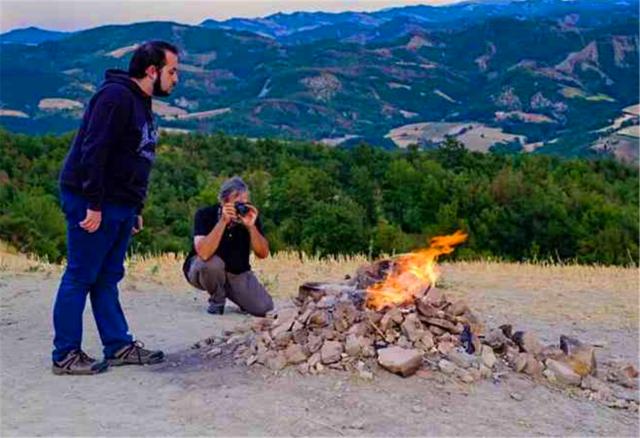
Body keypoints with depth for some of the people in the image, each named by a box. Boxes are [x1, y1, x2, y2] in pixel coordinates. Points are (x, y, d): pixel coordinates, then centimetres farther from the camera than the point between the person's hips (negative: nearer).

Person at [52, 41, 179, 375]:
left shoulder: (141, 104, 16)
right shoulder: (116, 96, -14)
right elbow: (93, 151, -22)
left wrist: (135, 208, 18)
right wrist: (93, 205, -24)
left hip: (119, 206, 9)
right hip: (92, 205, -9)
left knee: (107, 279, 13)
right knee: (79, 278, -2)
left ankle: (119, 346, 19)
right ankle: (65, 355, 6)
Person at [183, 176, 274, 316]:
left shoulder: (250, 216, -12)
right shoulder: (205, 214, -22)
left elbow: (263, 253, -17)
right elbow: (204, 253, -37)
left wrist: (251, 226, -32)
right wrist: (223, 222, -41)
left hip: (237, 273, 3)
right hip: (203, 271, -3)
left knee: (263, 308, -16)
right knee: (213, 263, -38)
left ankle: (230, 292, 16)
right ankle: (217, 299, -6)